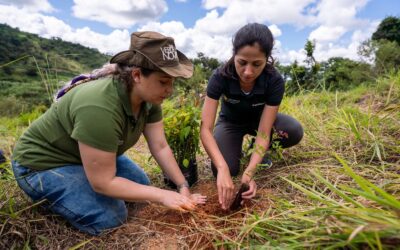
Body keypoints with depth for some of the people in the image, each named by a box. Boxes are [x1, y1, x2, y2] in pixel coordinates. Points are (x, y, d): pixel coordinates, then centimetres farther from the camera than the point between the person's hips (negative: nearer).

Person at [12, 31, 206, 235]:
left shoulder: (149, 96, -14)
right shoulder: (100, 107, -39)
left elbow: (160, 147, -9)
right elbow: (103, 183, -31)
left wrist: (183, 186, -12)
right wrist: (162, 195, -28)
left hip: (90, 156, 8)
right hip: (43, 163, -7)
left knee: (141, 183, 7)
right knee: (110, 217, -17)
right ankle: (48, 195, 7)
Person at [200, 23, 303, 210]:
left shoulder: (275, 81, -30)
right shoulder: (220, 76, -31)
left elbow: (263, 132, -33)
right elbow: (205, 129, -36)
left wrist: (249, 172, -47)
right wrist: (223, 168, -51)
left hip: (259, 119, 1)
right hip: (230, 122, -1)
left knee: (294, 132, -29)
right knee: (224, 170, -26)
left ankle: (261, 152, 1)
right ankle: (237, 149, 9)